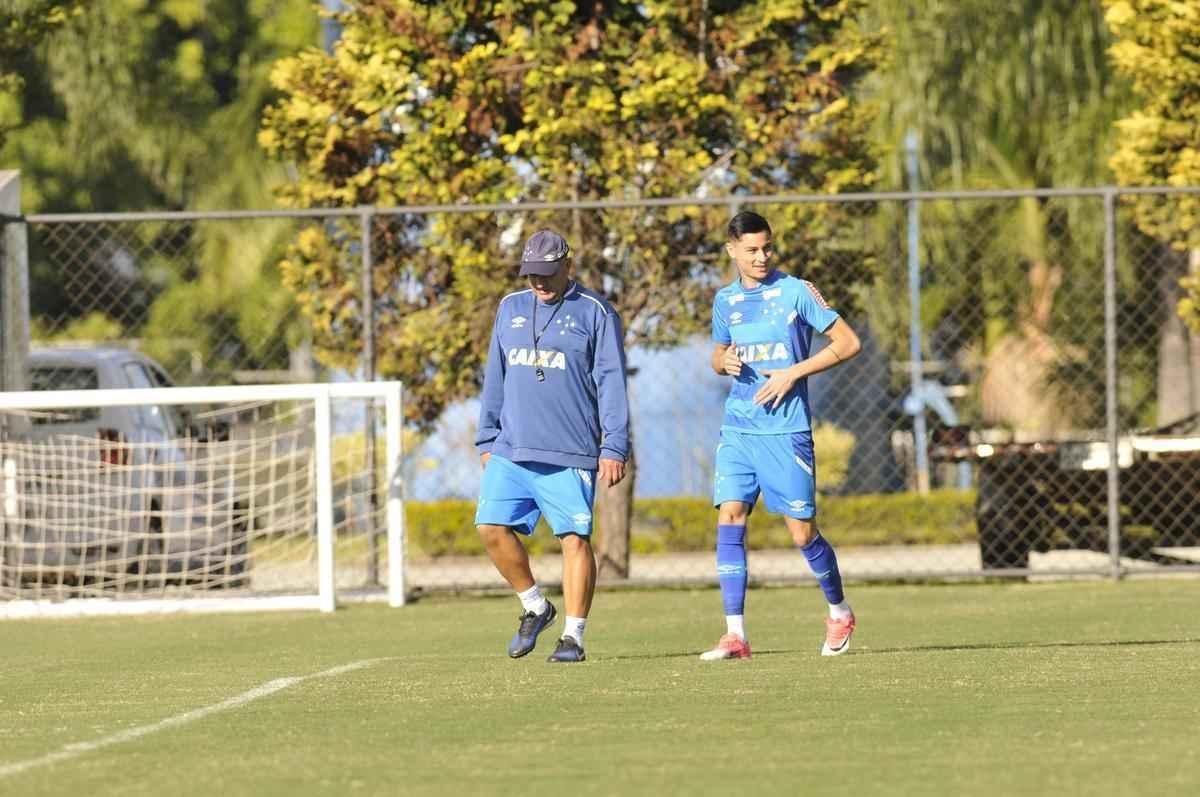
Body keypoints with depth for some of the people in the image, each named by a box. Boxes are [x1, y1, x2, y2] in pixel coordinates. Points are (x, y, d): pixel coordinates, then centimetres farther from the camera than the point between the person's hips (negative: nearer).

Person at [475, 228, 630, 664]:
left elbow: (612, 383, -3)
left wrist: (614, 447, -10)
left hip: (570, 455, -5)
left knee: (575, 538, -6)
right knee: (492, 526, -5)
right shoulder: (511, 309, 16)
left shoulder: (595, 313, 1)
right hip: (511, 450, 5)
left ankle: (574, 635, -1)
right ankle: (535, 607, 14)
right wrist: (487, 440, 18)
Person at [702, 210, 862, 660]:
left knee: (802, 532, -1)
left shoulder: (796, 292, -4)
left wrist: (793, 373, -13)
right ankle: (735, 635, -10)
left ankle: (839, 611, 25)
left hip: (786, 429, -4)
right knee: (729, 520, -10)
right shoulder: (726, 301, 11)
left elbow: (848, 343, -5)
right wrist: (724, 361, 1)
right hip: (737, 429, 4)